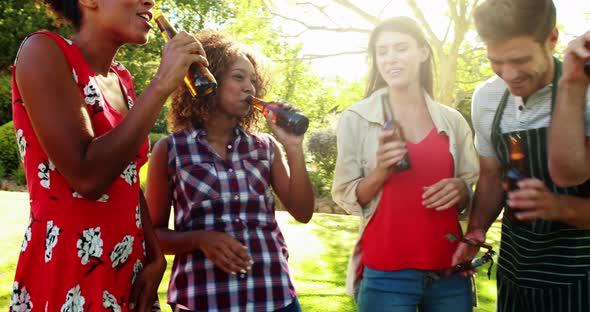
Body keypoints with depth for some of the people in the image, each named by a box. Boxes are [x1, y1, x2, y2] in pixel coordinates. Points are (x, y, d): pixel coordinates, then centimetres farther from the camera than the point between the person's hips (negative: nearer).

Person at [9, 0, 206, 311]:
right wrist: (161, 84, -20)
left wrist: (156, 258, 1)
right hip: (68, 276, -6)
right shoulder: (44, 51, -13)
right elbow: (87, 177, -23)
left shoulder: (121, 79, 8)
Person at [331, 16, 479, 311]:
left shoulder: (452, 119, 4)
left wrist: (459, 190, -9)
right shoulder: (356, 118, -3)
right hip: (385, 275, -2)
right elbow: (345, 198, -2)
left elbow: (473, 195, 12)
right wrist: (380, 173, -20)